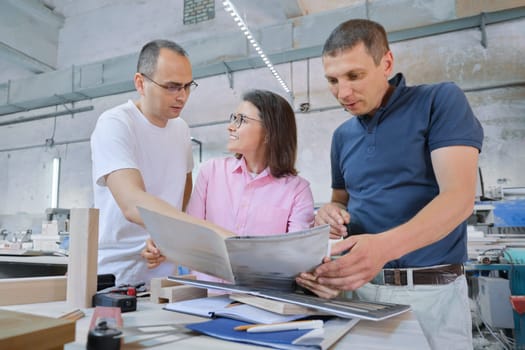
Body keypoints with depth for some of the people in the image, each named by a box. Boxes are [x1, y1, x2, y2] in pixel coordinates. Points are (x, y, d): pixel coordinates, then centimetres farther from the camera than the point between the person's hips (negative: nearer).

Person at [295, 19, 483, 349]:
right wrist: (332, 213, -6)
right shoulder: (343, 136, 9)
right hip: (355, 285, 5)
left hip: (430, 289, -4)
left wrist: (384, 246, -33)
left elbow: (459, 197, -18)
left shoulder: (441, 101, -7)